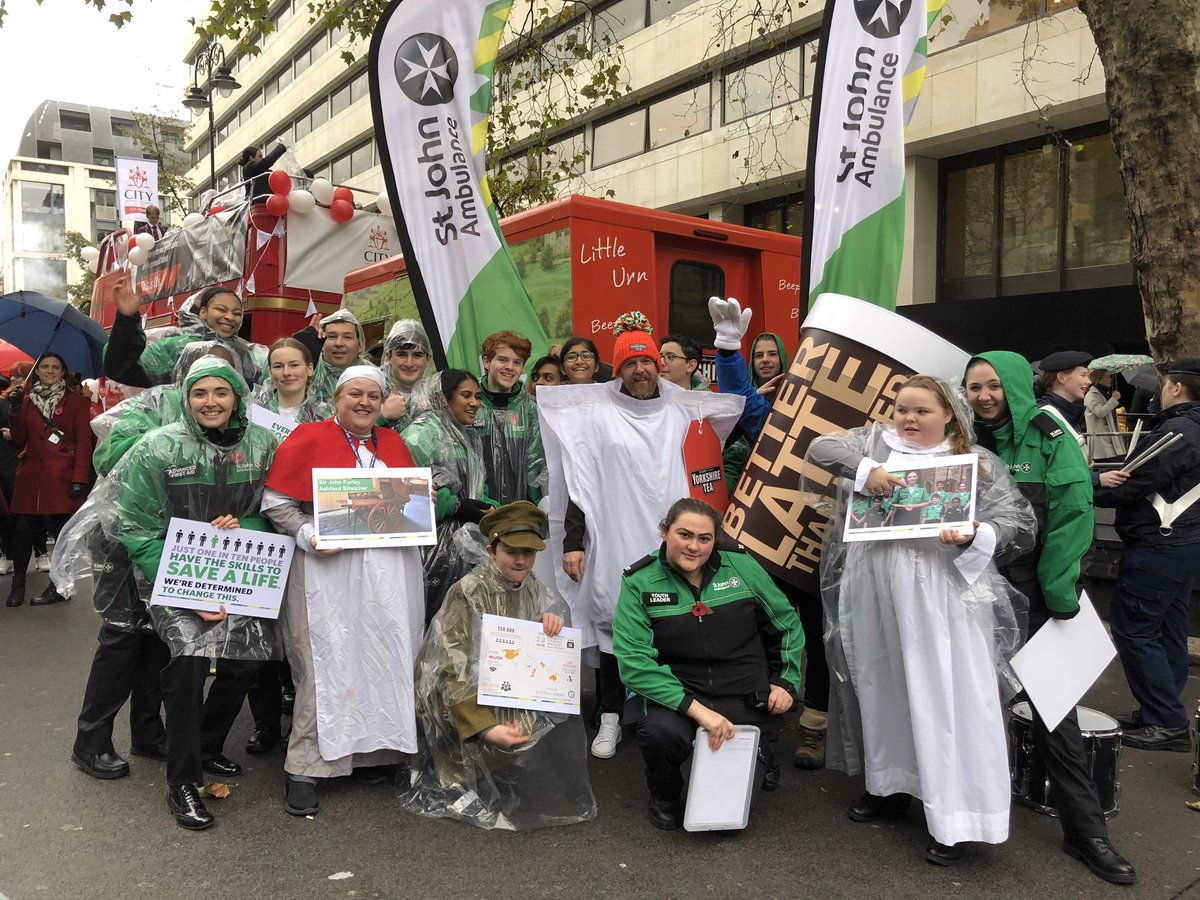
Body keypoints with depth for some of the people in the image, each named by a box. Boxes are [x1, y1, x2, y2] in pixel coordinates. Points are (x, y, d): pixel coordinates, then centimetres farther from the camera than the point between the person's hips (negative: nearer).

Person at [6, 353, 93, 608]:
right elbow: (19, 440, 12)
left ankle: (59, 586, 8)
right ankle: (17, 584, 15)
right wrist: (14, 413, -3)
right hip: (31, 477, 4)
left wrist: (79, 479, -11)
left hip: (61, 478, -3)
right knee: (23, 529, 0)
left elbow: (84, 442, -2)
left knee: (62, 530, -4)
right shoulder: (27, 401, 16)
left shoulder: (75, 402, 4)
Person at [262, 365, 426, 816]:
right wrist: (308, 535, -17)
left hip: (390, 571, 5)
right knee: (325, 663, -3)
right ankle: (305, 767, 8)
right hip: (329, 569, -5)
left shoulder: (393, 444, 15)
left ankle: (373, 750, 25)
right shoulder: (308, 439, 0)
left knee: (385, 657, 9)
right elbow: (275, 503, -3)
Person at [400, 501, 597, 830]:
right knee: (527, 750, -25)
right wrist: (485, 728, -36)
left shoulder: (530, 586, -1)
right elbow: (452, 673, -25)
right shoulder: (467, 594, -22)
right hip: (471, 705, -7)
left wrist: (554, 617, -14)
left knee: (567, 729, -11)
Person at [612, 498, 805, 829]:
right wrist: (697, 710, -23)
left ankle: (755, 751, 26)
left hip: (747, 700, 2)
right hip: (676, 696, -1)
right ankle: (664, 795, 3)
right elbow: (633, 661, -16)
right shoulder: (639, 583, -7)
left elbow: (788, 624, 14)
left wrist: (787, 680, 4)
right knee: (660, 731, -33)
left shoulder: (740, 565, 0)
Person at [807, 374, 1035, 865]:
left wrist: (975, 537, -20)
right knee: (881, 688, 14)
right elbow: (819, 447, 0)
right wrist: (864, 469, -15)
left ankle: (955, 817, 6)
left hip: (942, 593, -3)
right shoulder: (873, 441, 12)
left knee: (947, 696, -3)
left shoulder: (978, 461, 5)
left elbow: (1016, 518, -1)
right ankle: (889, 786, 32)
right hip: (873, 591, 3)